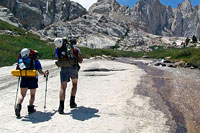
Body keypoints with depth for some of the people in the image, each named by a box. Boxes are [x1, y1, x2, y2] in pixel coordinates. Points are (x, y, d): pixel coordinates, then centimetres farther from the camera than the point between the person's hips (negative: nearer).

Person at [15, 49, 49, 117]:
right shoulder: (36, 61, 3)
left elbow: (18, 69, 10)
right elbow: (40, 72, -3)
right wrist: (45, 73, 16)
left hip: (24, 78, 2)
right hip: (33, 79, -2)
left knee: (22, 94, 7)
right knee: (32, 94, 13)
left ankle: (18, 105, -14)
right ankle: (30, 108, 11)